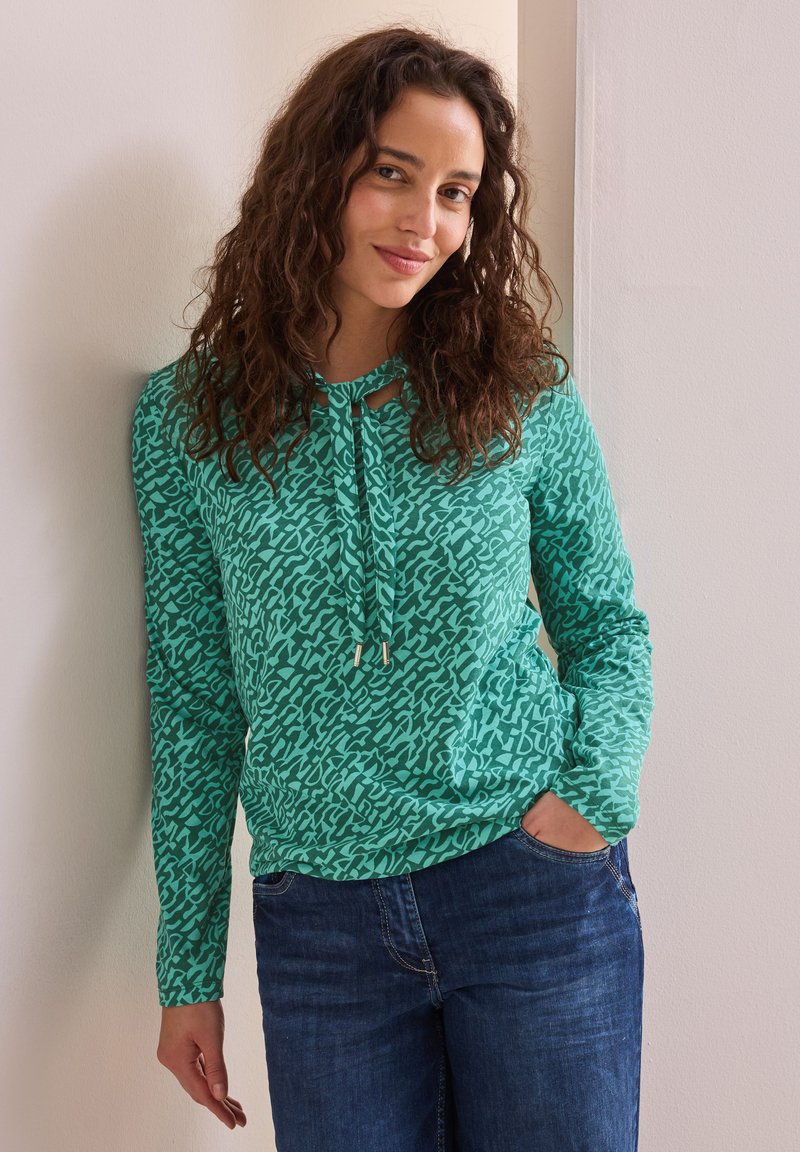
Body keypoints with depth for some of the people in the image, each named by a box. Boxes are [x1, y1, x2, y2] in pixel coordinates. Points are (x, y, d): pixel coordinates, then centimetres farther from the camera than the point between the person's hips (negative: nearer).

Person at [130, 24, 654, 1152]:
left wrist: (600, 791, -12)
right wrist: (188, 968, 4)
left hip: (539, 893, 0)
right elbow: (194, 701, 3)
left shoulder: (525, 392, -2)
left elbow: (608, 625, 7)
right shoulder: (188, 416, -1)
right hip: (321, 920, 1)